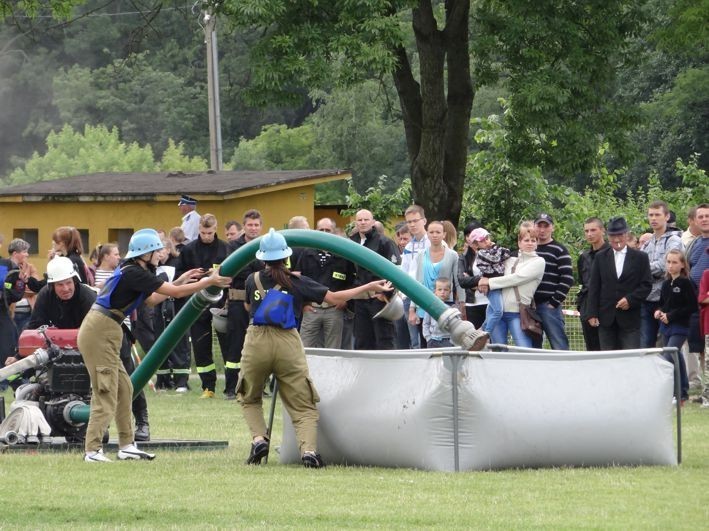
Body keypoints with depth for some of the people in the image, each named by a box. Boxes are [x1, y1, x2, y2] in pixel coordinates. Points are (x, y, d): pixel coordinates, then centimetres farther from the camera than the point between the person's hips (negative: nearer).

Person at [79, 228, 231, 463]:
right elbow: (176, 293, -12)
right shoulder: (135, 274, -15)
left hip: (102, 332, 10)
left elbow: (152, 299, 27)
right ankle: (92, 450, -12)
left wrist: (180, 281, 26)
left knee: (123, 389, 14)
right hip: (100, 332, -10)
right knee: (106, 393, -10)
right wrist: (210, 282, -1)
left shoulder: (131, 271, 15)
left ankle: (127, 446, 19)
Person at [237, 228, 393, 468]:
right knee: (303, 406, 3)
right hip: (288, 343, 0)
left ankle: (258, 438, 0)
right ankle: (308, 449, -19)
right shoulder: (297, 282, 4)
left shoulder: (253, 280, 7)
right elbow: (334, 298, 6)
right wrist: (370, 287, 14)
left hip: (256, 340, 0)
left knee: (250, 398, 23)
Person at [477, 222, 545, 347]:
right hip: (498, 310, 5)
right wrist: (484, 282, -2)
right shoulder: (510, 260, 17)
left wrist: (489, 282, -6)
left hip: (517, 313, -5)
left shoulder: (538, 262, 1)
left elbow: (517, 278, -9)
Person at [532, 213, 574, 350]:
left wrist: (554, 302, -12)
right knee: (532, 347, 8)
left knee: (559, 345, -7)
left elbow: (567, 279, -7)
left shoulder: (559, 250, 0)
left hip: (549, 306, -6)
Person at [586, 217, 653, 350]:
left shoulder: (640, 257, 5)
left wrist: (630, 300, -12)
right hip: (606, 318, 2)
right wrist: (592, 314, -1)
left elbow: (647, 284, 2)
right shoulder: (600, 257, 10)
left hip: (630, 319, -2)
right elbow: (594, 287, 7)